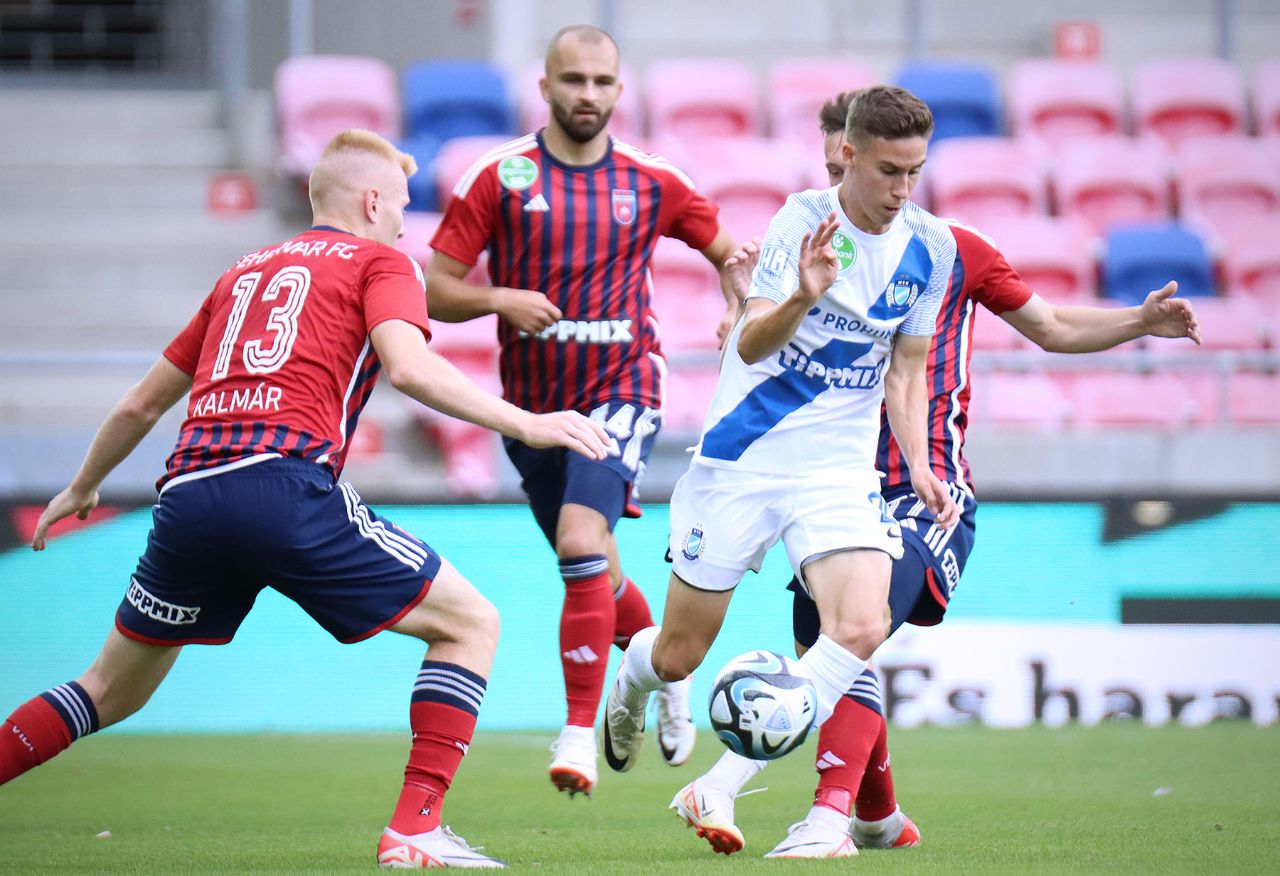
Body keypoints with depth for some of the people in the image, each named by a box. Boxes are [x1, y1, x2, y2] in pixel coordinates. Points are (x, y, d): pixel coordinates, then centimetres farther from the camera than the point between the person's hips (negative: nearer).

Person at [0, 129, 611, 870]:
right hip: (283, 484, -6)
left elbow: (142, 404, 35)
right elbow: (408, 366, -8)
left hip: (188, 492, 6)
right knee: (470, 624, 7)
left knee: (114, 692, 23)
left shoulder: (245, 272, 29)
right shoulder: (378, 262, 13)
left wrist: (81, 489, 49)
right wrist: (525, 425, -7)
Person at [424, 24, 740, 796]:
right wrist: (502, 299, -20)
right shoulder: (500, 178, -2)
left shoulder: (652, 183, 1)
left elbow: (726, 248, 16)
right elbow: (436, 290, -3)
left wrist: (743, 311, -3)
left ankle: (580, 733, -20)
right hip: (532, 405, 2)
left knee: (582, 545, -23)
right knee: (593, 571, 14)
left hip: (621, 393, -2)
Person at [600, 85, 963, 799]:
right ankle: (633, 677, 45)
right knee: (678, 656, 5)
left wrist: (920, 467, 0)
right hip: (744, 455, -3)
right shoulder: (806, 220, -13)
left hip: (841, 470, 3)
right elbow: (749, 344, -23)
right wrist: (803, 298, -43)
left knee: (862, 628, -23)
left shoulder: (931, 248, 1)